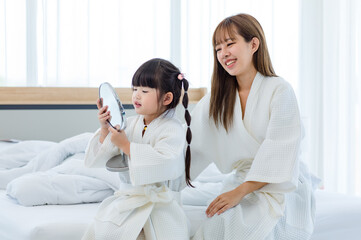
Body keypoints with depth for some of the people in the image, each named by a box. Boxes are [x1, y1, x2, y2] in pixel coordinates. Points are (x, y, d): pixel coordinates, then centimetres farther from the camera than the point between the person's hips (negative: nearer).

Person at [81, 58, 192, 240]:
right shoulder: (130, 124, 10)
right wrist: (105, 129, -7)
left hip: (160, 202, -4)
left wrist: (125, 145, -23)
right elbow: (101, 159, 11)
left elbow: (163, 163, -26)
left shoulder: (173, 130, -7)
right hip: (127, 196, 4)